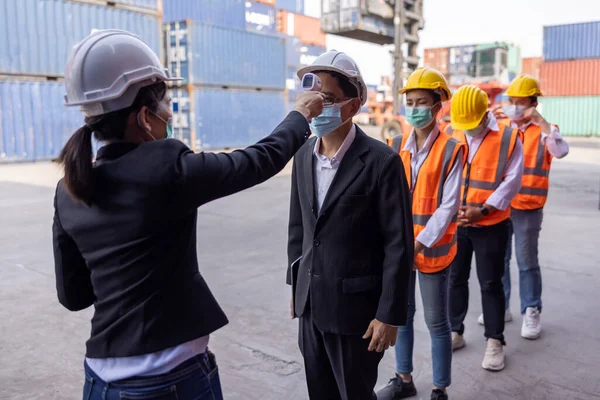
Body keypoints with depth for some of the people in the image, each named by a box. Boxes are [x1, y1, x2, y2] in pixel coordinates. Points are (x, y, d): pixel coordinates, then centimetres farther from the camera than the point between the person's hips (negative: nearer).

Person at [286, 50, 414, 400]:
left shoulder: (382, 161, -16)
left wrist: (390, 314, -15)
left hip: (356, 306, -6)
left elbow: (399, 244, -15)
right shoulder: (304, 156, 3)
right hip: (311, 304, 6)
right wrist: (295, 284, 13)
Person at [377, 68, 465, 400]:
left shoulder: (450, 150, -9)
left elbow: (448, 205, -13)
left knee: (436, 320, 7)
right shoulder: (397, 146, 4)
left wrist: (421, 243, -20)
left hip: (432, 248, -4)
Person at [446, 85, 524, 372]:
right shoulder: (452, 137, 2)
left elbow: (511, 182, -10)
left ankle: (494, 341, 20)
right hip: (455, 223, 3)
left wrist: (482, 209, -18)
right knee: (455, 278, 13)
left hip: (491, 225, -3)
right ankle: (455, 331, 29)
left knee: (490, 283, 6)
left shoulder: (508, 139, -7)